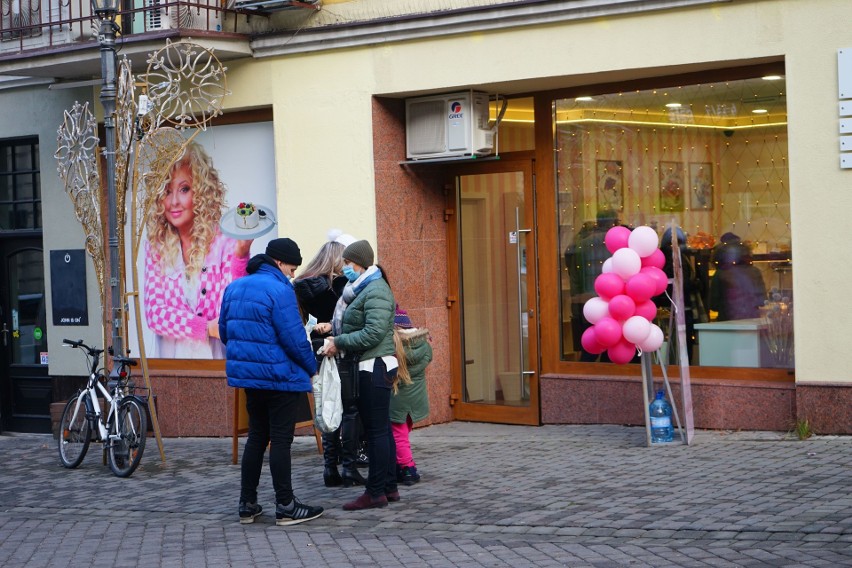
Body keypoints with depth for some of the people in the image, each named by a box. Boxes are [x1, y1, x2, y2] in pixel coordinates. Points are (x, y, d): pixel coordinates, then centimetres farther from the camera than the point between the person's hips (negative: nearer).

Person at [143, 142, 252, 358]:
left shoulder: (225, 243, -3)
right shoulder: (156, 247, 7)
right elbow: (154, 313, 2)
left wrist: (240, 257, -20)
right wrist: (207, 327, -11)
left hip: (214, 359, -2)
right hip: (169, 364, 2)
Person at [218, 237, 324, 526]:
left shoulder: (234, 287, 8)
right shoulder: (279, 290, -17)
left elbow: (224, 330, 14)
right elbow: (294, 337, -18)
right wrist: (311, 367, -4)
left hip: (248, 374, 8)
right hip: (280, 376, -8)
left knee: (256, 436, 15)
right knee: (281, 439, -1)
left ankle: (247, 505, 18)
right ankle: (285, 507, 4)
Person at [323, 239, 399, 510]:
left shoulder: (376, 291, -14)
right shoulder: (361, 289, 17)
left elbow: (373, 333, -22)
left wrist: (339, 342, -16)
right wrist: (333, 329, 7)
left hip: (375, 366, -10)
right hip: (369, 367, 10)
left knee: (377, 430, -7)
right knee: (381, 429, 13)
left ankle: (376, 492, -4)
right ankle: (389, 487, 19)